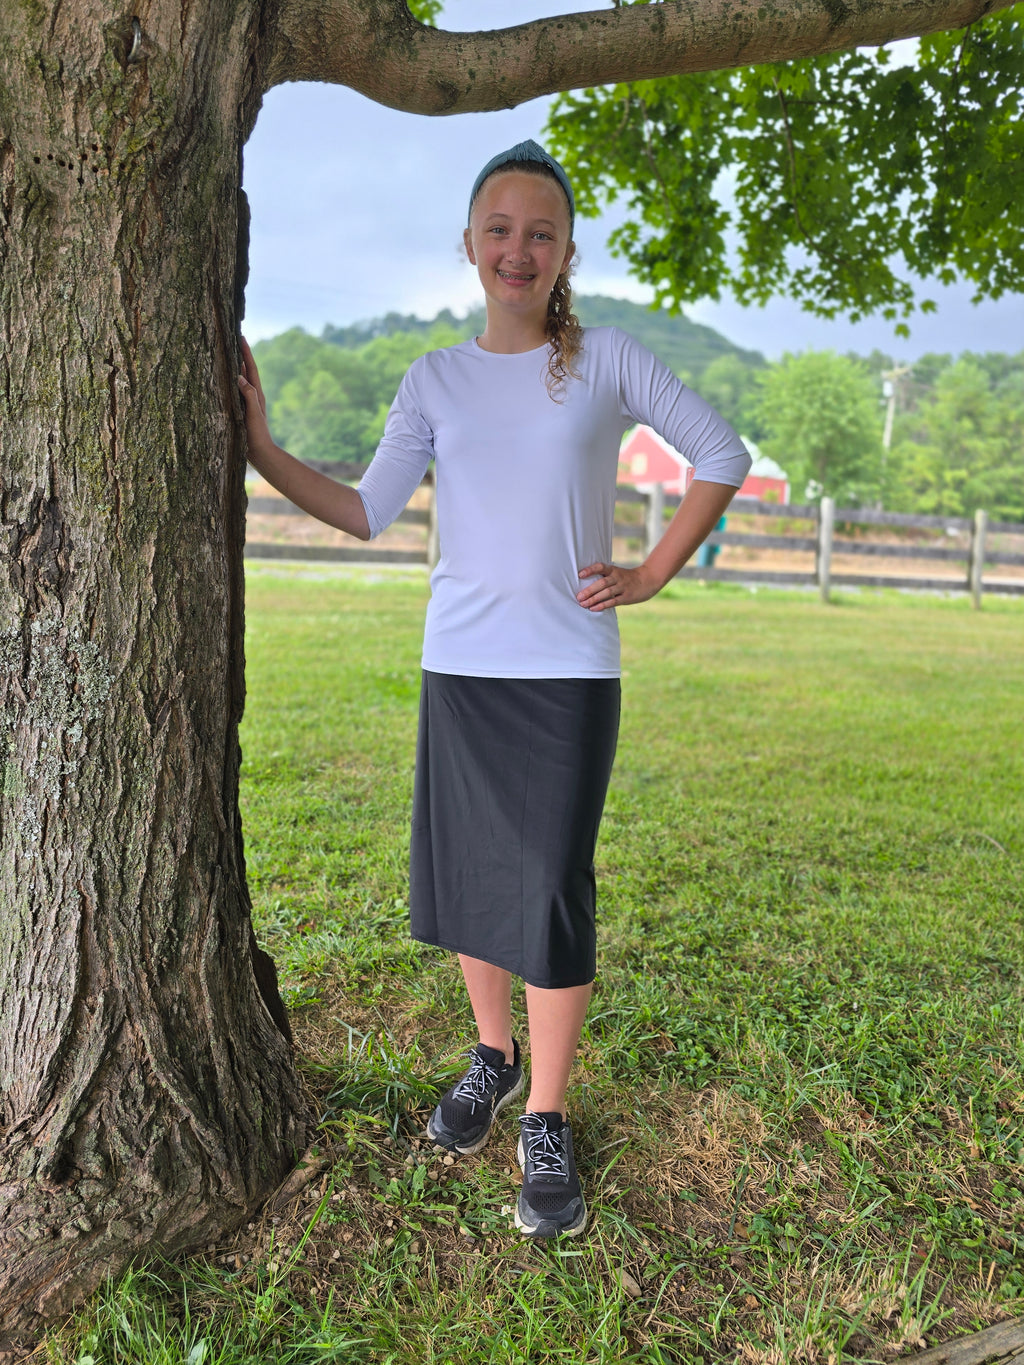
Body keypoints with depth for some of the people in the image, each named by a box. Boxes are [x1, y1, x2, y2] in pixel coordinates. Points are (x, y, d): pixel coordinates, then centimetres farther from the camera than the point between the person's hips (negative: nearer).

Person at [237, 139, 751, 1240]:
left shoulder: (606, 362, 2)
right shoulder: (436, 381, 8)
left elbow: (721, 455, 8)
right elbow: (367, 513, 3)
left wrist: (652, 576, 1)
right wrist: (262, 450, -7)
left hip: (569, 669, -3)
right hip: (458, 665, 3)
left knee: (551, 890, -3)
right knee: (465, 874, 10)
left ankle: (546, 1124, 15)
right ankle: (493, 1056, 34)